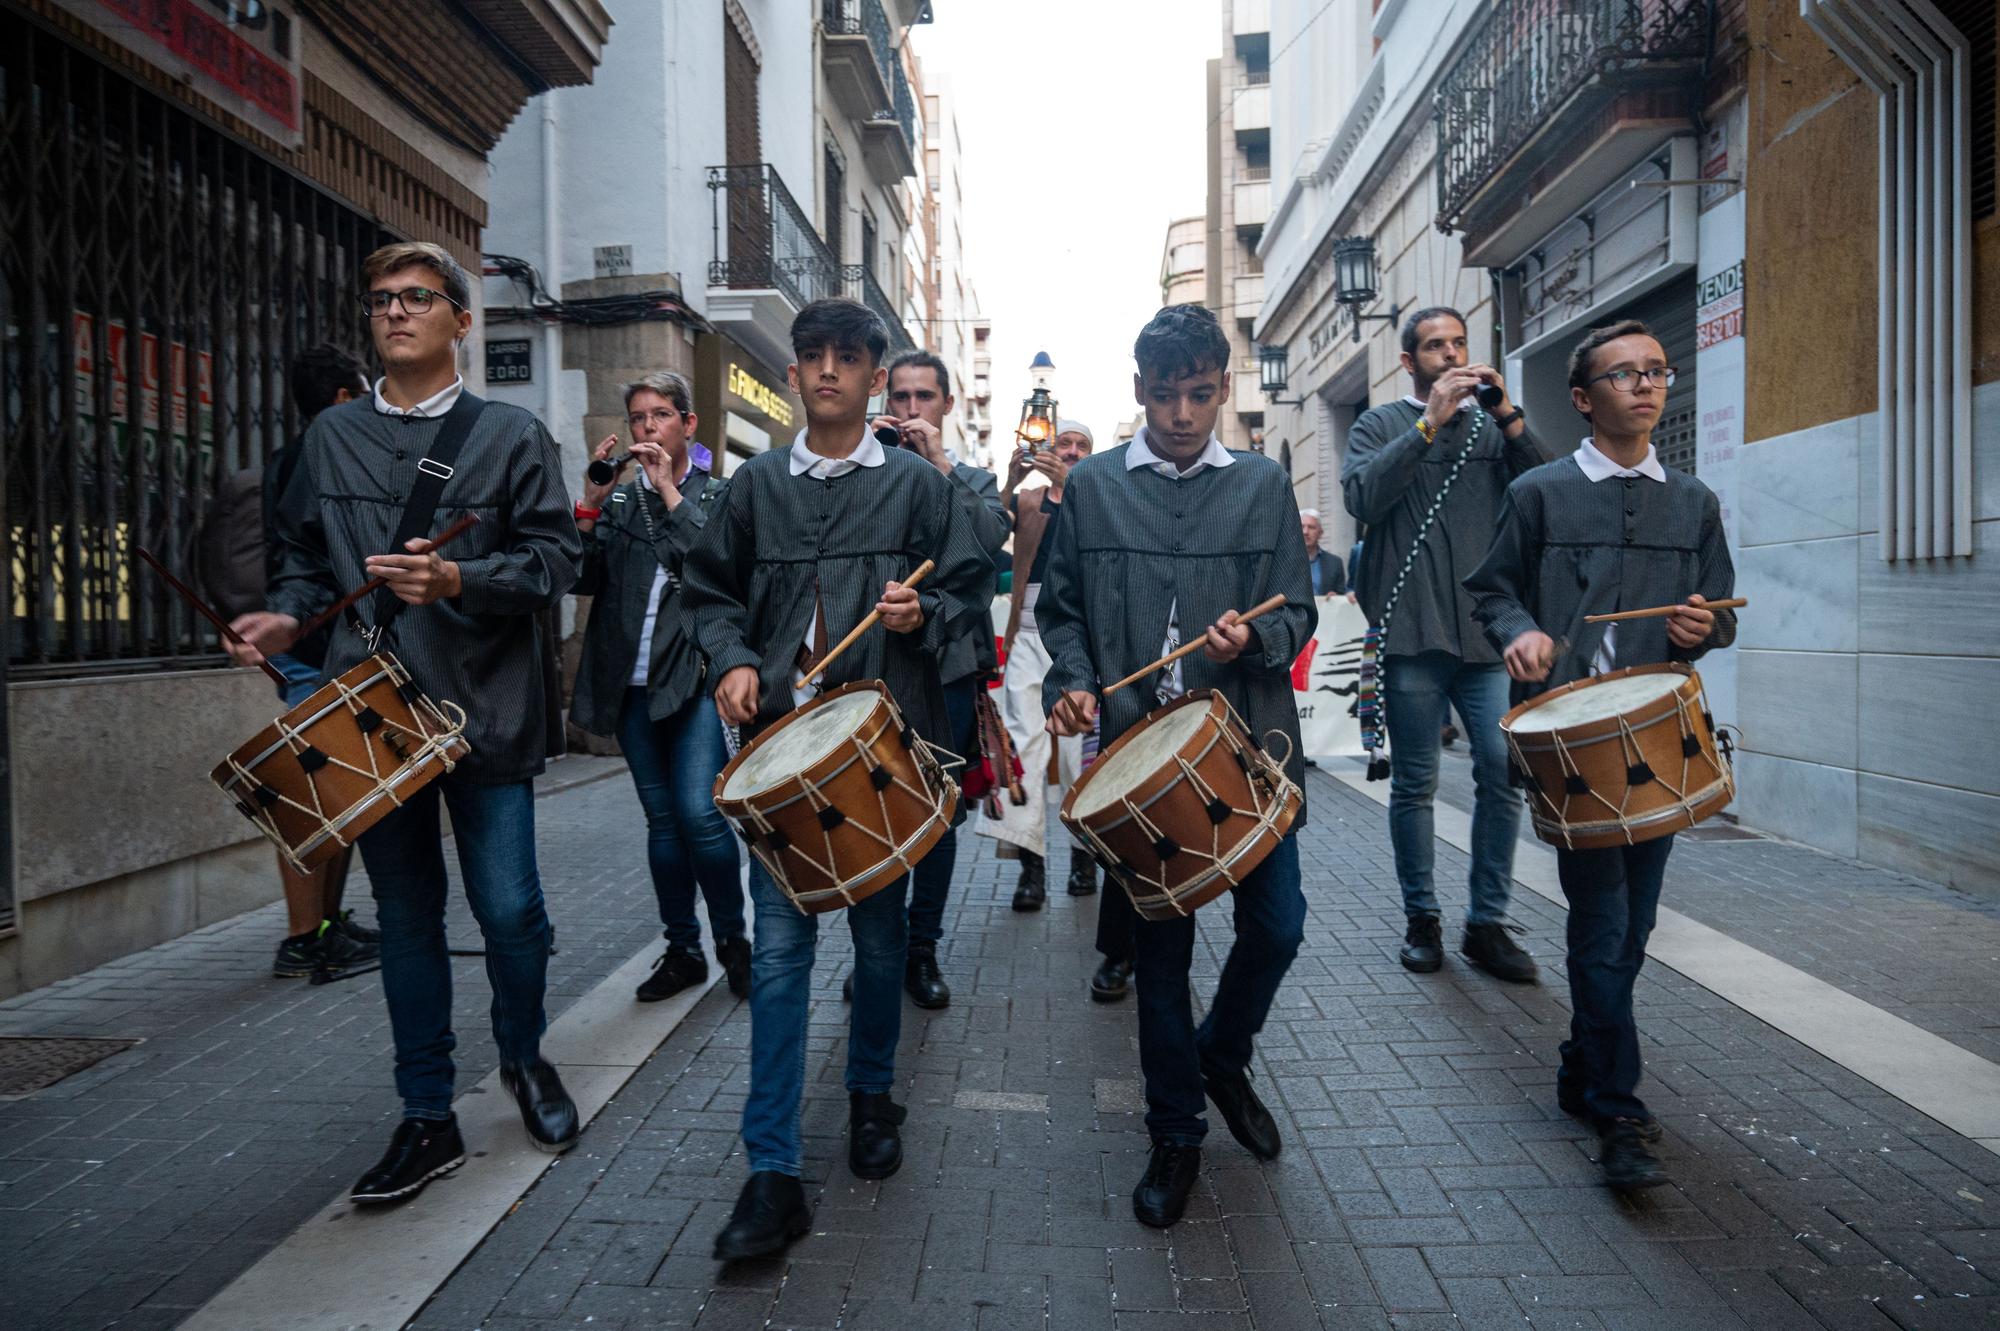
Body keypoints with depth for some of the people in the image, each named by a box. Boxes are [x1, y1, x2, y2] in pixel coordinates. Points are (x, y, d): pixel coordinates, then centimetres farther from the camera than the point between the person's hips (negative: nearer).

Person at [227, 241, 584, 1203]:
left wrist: (457, 580, -20)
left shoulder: (509, 434, 2)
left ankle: (523, 1056, 28)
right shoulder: (332, 435, 13)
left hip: (484, 709, -3)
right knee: (405, 917, 9)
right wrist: (288, 617, 0)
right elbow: (307, 556, 19)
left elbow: (556, 557, -5)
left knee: (508, 909, -3)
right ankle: (428, 1120, 22)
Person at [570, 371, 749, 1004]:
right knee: (662, 819, 10)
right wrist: (590, 503, -7)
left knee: (699, 812, -14)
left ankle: (732, 941, 6)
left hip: (696, 676, -4)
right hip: (633, 685, 4)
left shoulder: (719, 494, 4)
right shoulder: (617, 498, 13)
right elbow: (582, 579, 3)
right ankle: (682, 950, 21)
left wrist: (670, 491, -13)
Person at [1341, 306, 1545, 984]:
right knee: (1414, 784, 4)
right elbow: (1362, 495, -11)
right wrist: (1430, 422, -13)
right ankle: (1421, 919, 18)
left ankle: (1486, 923, 7)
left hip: (1486, 632, 3)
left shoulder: (1491, 427, 16)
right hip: (1413, 631, -2)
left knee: (1505, 770, -5)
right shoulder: (1381, 424, 8)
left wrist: (1508, 414, -6)